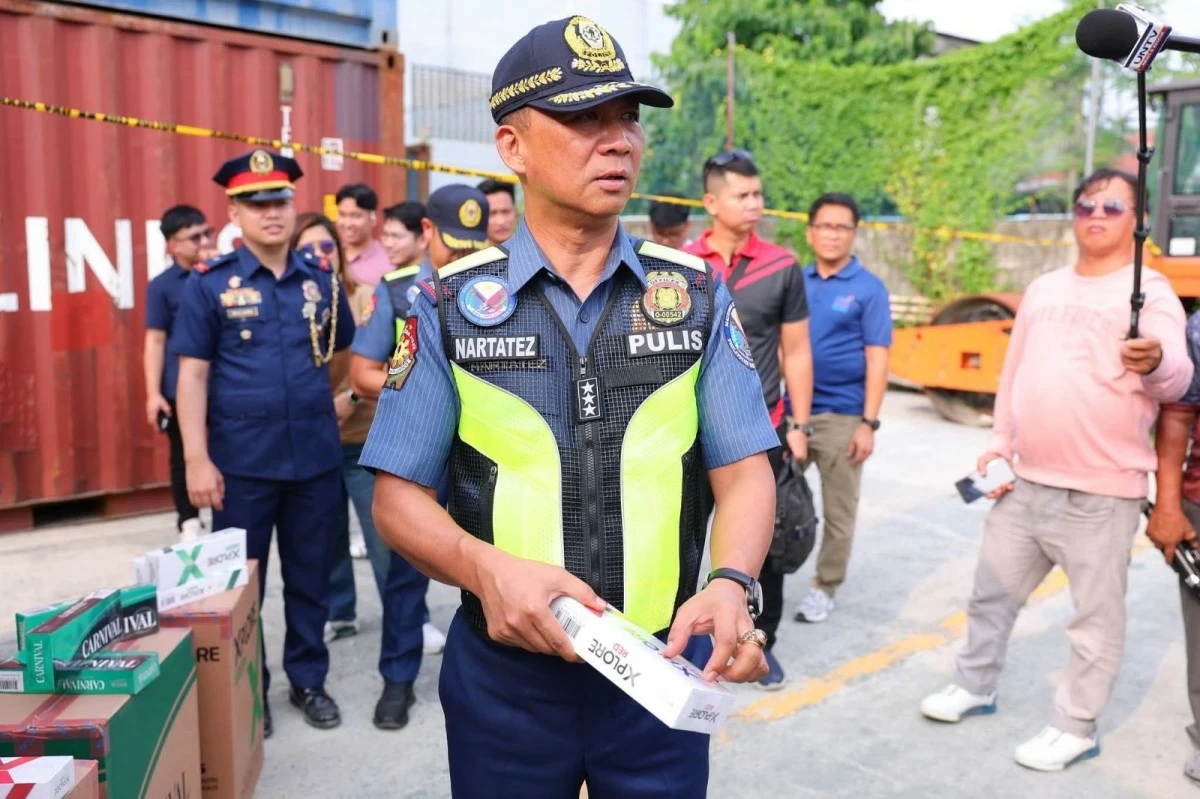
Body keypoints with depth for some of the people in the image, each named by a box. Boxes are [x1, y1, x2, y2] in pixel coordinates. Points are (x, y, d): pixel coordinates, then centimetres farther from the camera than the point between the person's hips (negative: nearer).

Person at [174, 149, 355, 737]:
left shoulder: (321, 279, 4)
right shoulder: (209, 284, -4)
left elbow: (341, 354, 18)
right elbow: (192, 375, -7)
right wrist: (197, 459, -12)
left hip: (317, 458, 2)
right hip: (242, 461, -2)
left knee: (310, 577, 14)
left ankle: (309, 681, 31)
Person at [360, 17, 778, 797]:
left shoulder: (697, 296, 0)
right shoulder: (450, 306, -4)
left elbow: (743, 470, -3)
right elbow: (400, 495, -3)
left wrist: (732, 585, -22)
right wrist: (487, 570, -22)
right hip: (504, 673, 0)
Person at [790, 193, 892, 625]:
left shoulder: (869, 289, -4)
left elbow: (877, 359, -6)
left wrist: (869, 422, -12)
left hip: (842, 416, -3)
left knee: (838, 511, 8)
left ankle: (825, 587, 23)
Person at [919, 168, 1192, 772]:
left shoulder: (1150, 293, -6)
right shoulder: (1044, 289, 12)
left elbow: (1176, 379, -22)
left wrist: (1155, 362, -44)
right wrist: (1000, 444, 12)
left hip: (1101, 492, -6)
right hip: (1026, 481, 6)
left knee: (1096, 614, 5)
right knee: (992, 590, 16)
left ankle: (1075, 728, 20)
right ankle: (974, 686, 34)